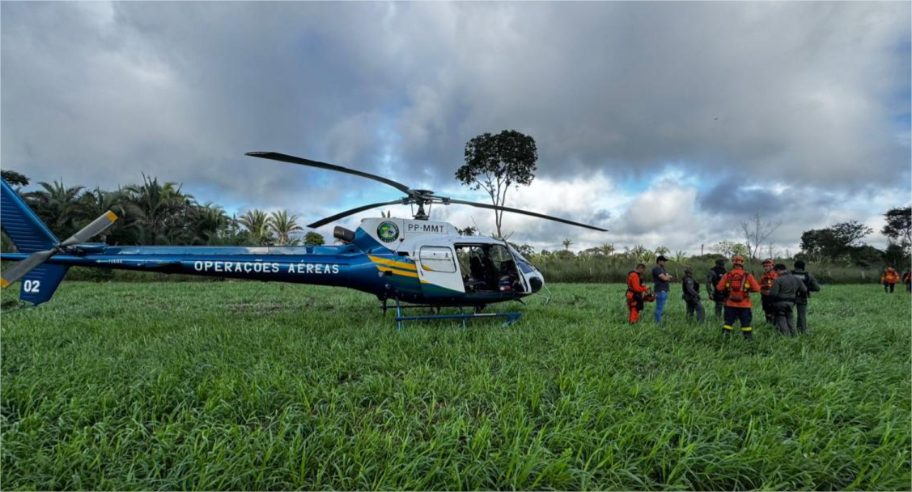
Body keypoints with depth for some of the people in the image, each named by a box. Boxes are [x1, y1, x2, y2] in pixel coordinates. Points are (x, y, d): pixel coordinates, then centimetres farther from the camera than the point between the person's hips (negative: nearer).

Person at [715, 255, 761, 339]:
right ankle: (748, 338, 13)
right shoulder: (748, 275, -6)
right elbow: (757, 288, -5)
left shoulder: (727, 275, -5)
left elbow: (719, 287, -6)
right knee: (746, 323, 9)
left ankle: (724, 337, 6)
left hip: (730, 304, 1)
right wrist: (748, 289, 13)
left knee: (728, 322, 7)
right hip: (744, 304, -1)